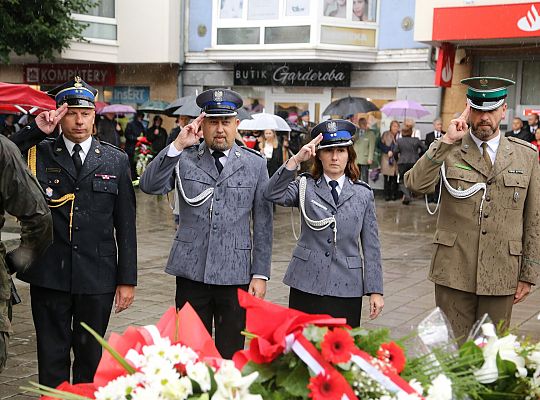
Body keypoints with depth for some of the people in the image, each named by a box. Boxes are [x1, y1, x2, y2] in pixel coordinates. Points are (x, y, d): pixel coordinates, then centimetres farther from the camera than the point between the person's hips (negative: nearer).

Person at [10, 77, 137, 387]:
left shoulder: (116, 160, 4)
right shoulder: (39, 154, 3)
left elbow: (125, 225, 3)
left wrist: (127, 279, 1)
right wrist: (36, 130, -14)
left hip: (98, 277, 1)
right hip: (49, 275, 0)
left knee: (90, 356, 13)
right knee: (52, 356, 7)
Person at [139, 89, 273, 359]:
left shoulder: (255, 164, 3)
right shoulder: (184, 159, 4)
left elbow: (263, 224, 4)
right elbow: (149, 185, -10)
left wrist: (260, 274, 0)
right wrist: (177, 145, -15)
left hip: (235, 274, 0)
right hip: (191, 272, 1)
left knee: (230, 355, 6)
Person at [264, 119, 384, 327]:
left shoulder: (363, 193, 6)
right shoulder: (305, 186, 4)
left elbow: (370, 244, 6)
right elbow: (273, 194, -15)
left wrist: (375, 290, 4)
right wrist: (295, 160, -22)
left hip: (346, 287, 0)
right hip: (306, 284, 0)